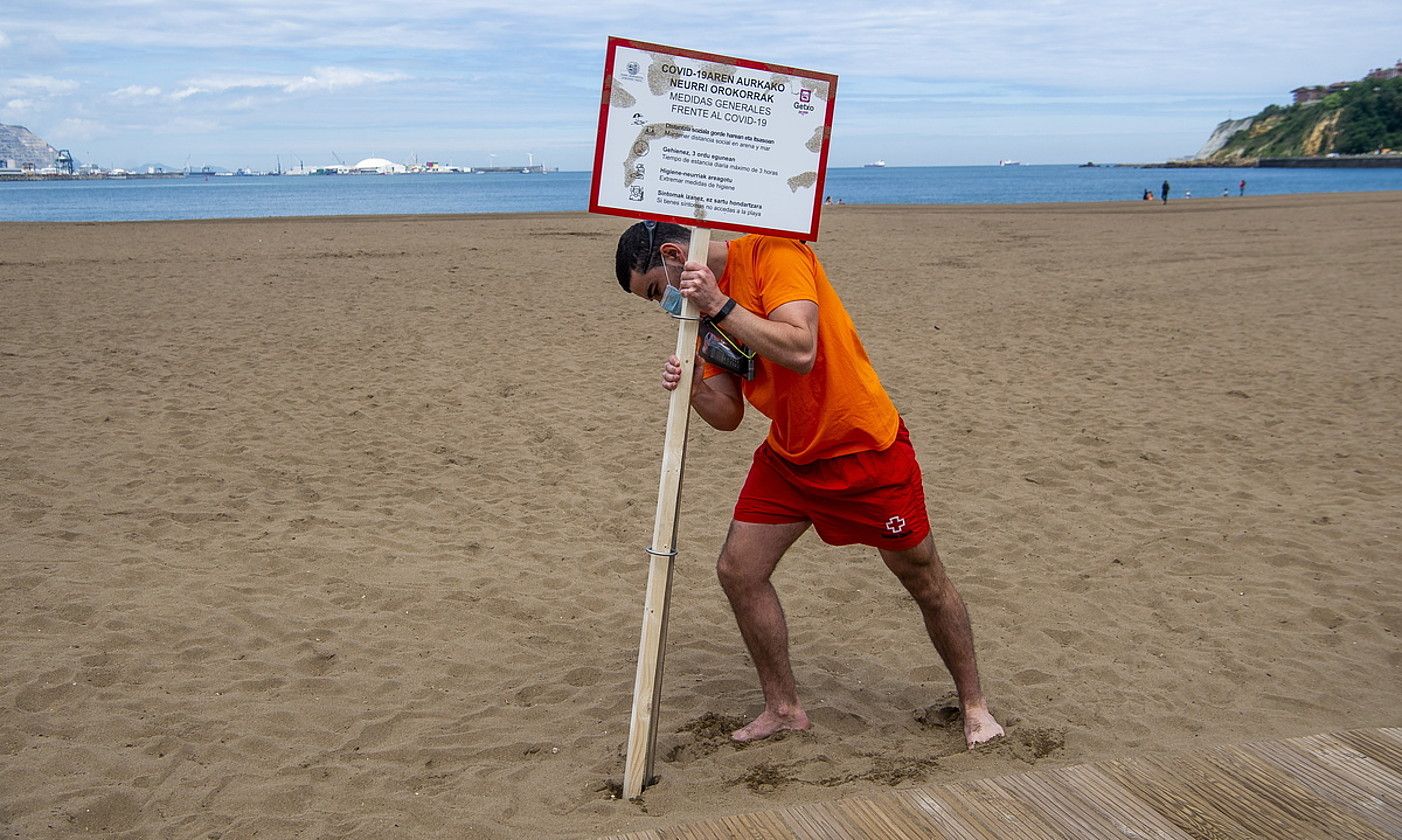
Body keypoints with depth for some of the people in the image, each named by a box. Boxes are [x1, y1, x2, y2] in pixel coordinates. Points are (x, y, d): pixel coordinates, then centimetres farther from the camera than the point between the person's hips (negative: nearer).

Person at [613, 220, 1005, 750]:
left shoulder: (772, 253, -19)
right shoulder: (705, 299, 4)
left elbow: (800, 351, -33)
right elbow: (729, 415, 2)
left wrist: (720, 306, -32)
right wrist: (693, 390, -18)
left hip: (865, 448, -7)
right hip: (787, 456, 7)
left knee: (924, 581, 6)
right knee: (737, 570, -1)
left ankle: (973, 702, 27)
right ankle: (784, 708, 16)